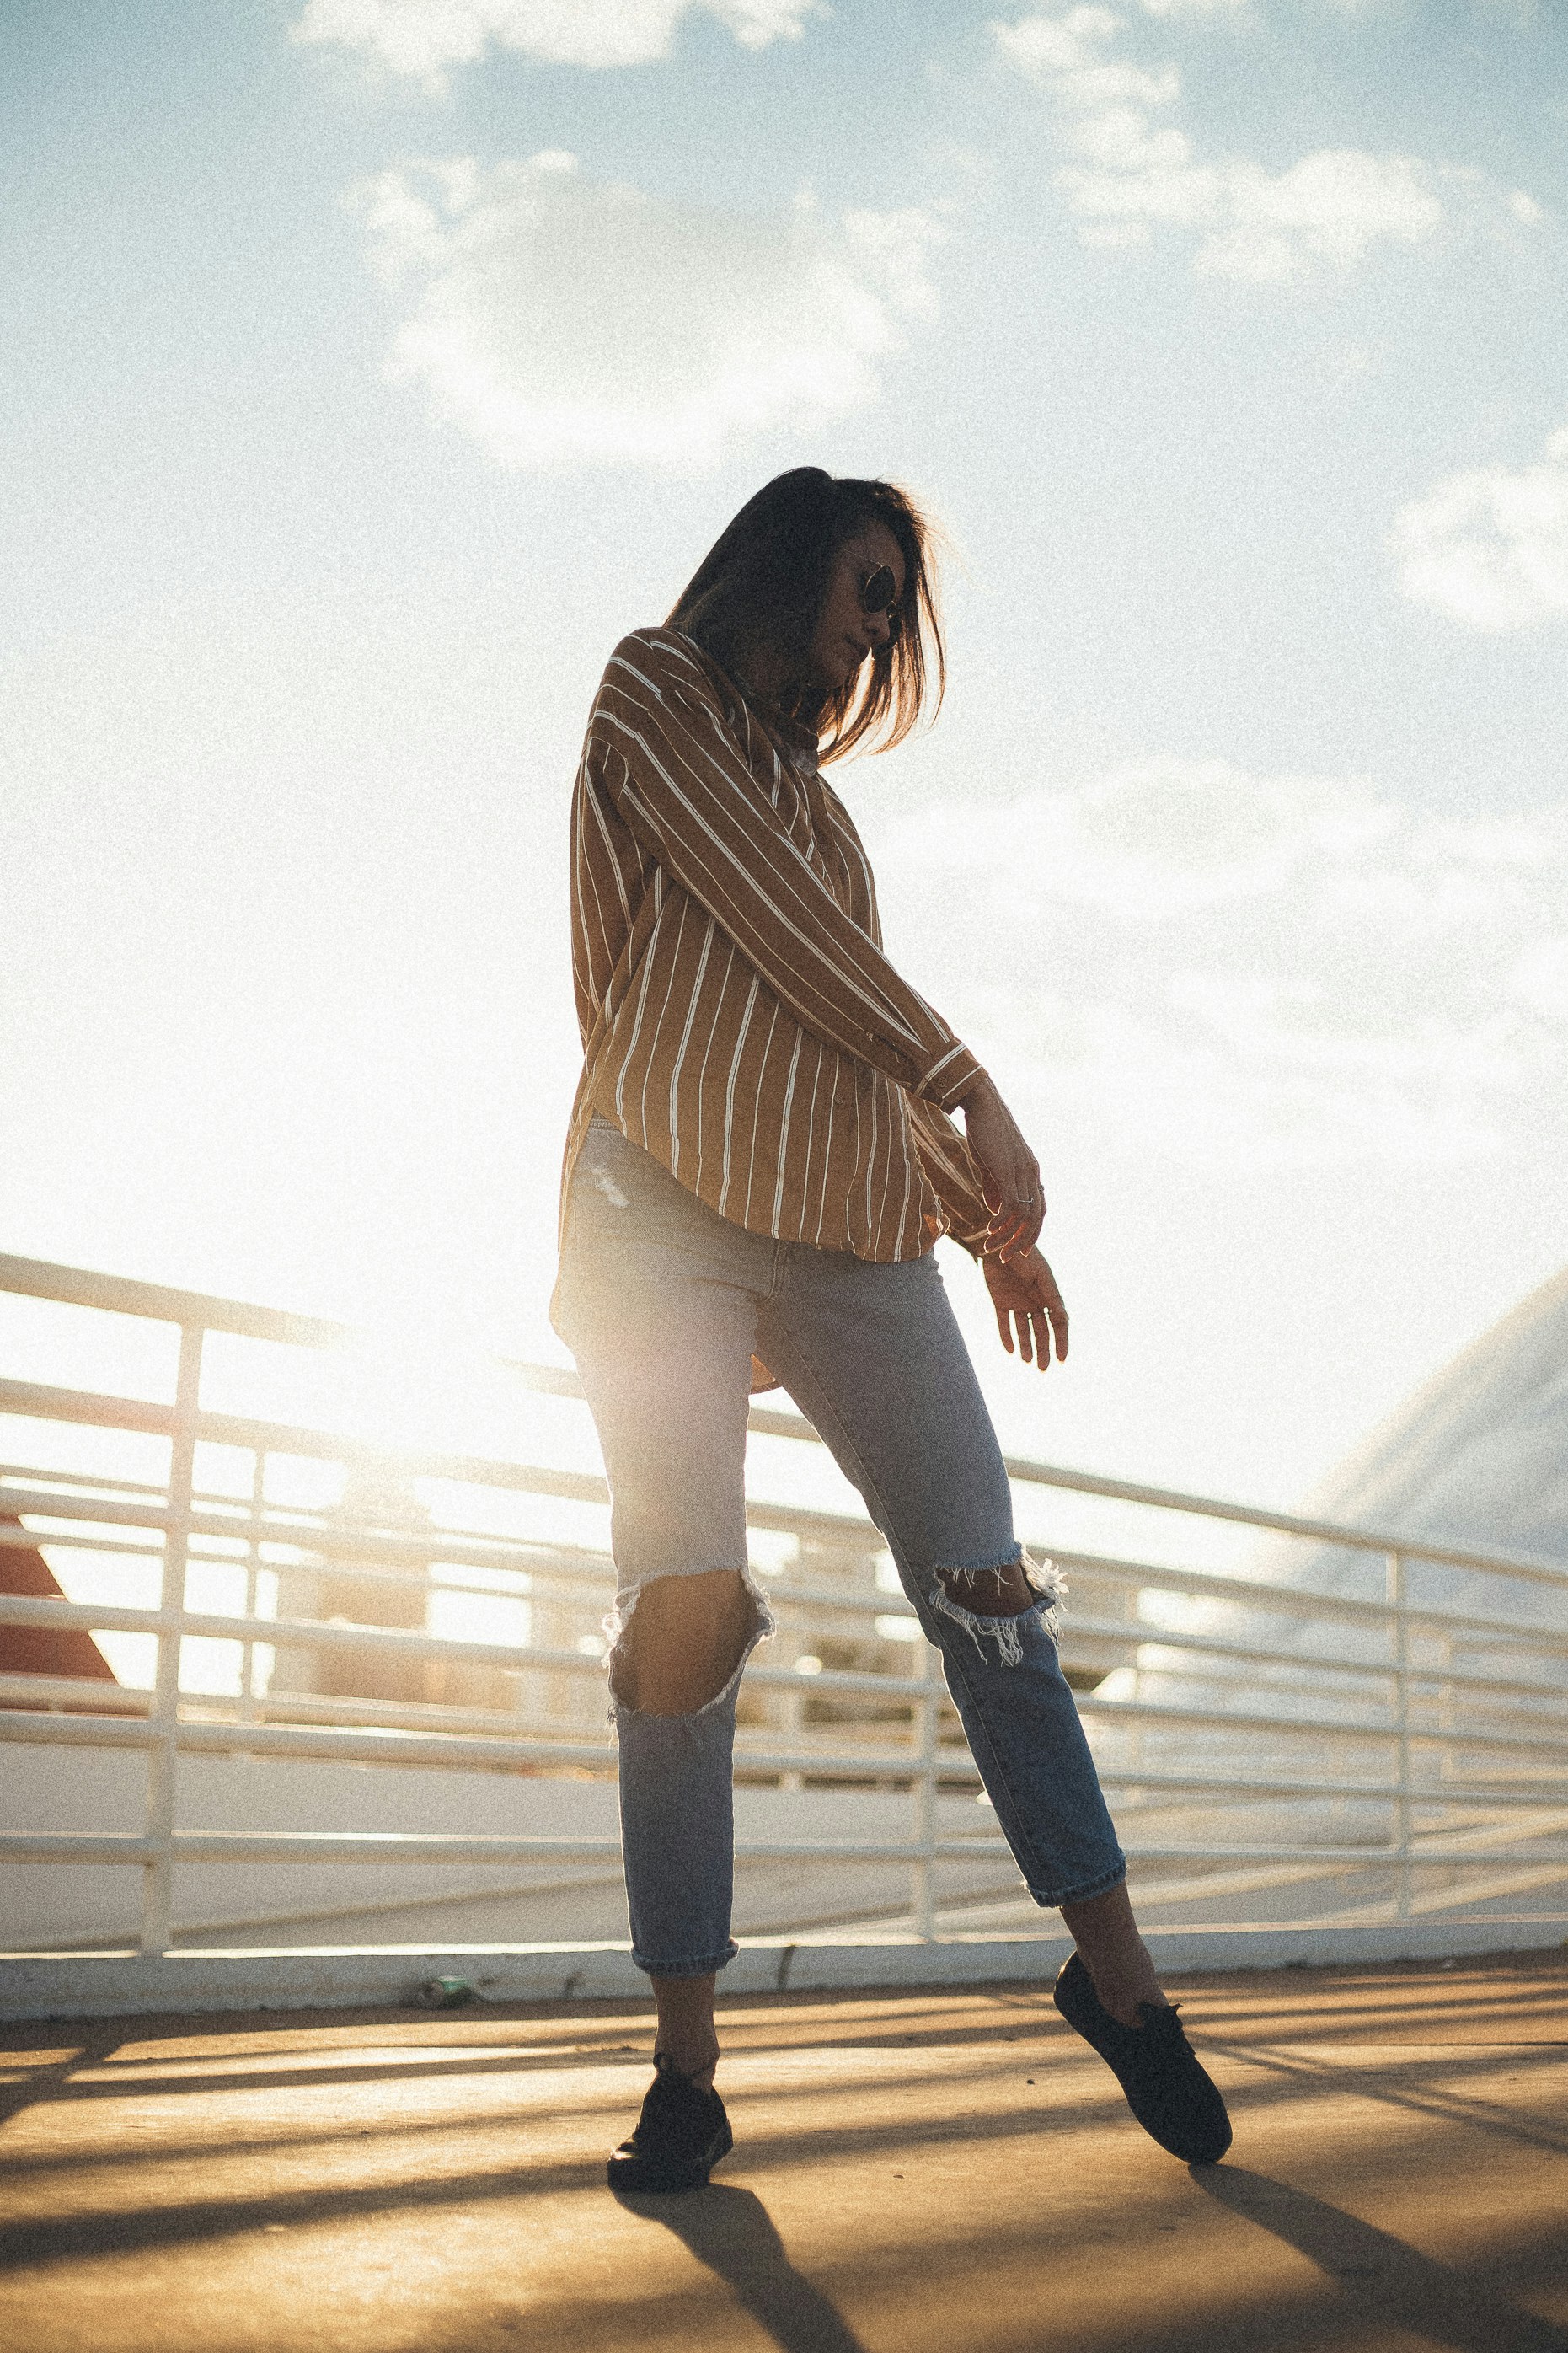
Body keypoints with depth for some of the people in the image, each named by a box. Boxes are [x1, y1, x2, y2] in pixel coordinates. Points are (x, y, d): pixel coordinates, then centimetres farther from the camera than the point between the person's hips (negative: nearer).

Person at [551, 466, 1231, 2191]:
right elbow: (765, 910, -4)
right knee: (685, 1605, -11)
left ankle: (1117, 1976, 8)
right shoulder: (657, 689, 9)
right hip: (672, 1202, -6)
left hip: (849, 1228, 6)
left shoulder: (807, 783, 29)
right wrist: (967, 1085, -3)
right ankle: (686, 2059, -4)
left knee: (986, 1582, -2)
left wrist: (987, 1214, 19)